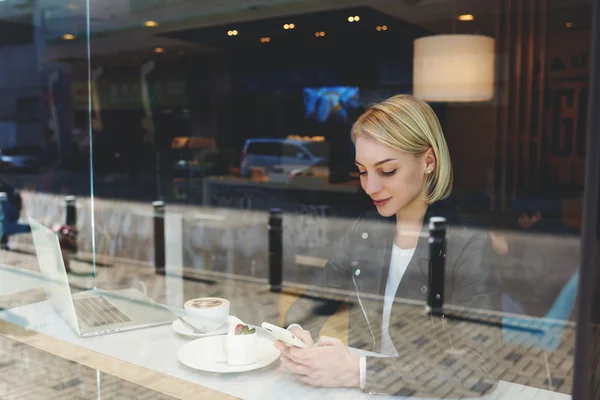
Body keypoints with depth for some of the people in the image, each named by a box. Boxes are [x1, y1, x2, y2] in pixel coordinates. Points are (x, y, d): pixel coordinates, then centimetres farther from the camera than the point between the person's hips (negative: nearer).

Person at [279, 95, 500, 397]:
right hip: (360, 393, 4)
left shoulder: (469, 245, -14)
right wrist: (296, 333, -15)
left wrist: (359, 372, -27)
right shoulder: (366, 229, 2)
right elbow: (312, 301, 6)